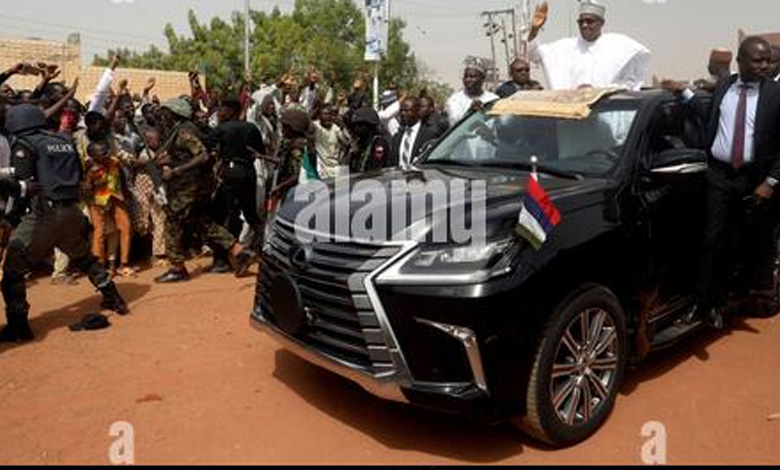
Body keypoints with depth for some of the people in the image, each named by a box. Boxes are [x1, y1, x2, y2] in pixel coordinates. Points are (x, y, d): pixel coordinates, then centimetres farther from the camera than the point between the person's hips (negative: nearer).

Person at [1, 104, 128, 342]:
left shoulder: (23, 145, -2)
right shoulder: (65, 141, 15)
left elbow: (23, 185, -11)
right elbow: (79, 177, 14)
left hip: (42, 213, -6)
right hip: (71, 211, 6)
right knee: (85, 258, 26)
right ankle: (114, 299, 32)